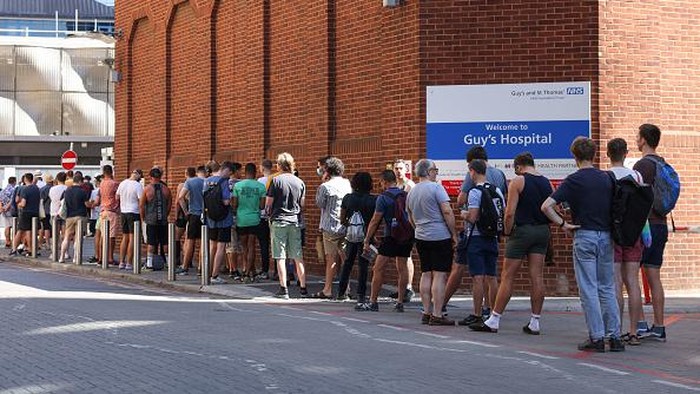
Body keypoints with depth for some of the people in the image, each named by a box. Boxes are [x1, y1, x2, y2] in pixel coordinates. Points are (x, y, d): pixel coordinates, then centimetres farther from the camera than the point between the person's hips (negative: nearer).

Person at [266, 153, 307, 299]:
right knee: (298, 257, 9)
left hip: (279, 222, -4)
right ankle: (303, 288, 10)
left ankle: (283, 289, -3)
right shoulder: (300, 182, 6)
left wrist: (269, 212, 14)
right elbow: (302, 204, 12)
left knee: (281, 257, -1)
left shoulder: (276, 180, -7)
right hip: (295, 222, 4)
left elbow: (268, 203, -5)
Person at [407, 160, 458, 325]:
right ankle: (437, 315, -8)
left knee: (426, 274, 10)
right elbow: (447, 212, -15)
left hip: (421, 237, 7)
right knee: (440, 275, -6)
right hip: (440, 236, -7)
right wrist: (454, 234, -10)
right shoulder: (436, 187, -10)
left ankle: (426, 313, 11)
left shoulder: (411, 192, 12)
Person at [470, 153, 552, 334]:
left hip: (522, 230, -6)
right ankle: (535, 322, 5)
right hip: (542, 231, 6)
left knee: (507, 277, -2)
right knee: (537, 277, 4)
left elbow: (510, 213, -14)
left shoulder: (518, 181, -7)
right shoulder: (547, 183, 10)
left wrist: (507, 232, -2)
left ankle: (494, 321, 1)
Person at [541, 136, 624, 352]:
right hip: (606, 236, 5)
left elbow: (546, 206, -15)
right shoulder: (607, 178, 7)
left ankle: (596, 338, 0)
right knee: (607, 288, 11)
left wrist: (563, 224, -6)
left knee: (588, 289, 1)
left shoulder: (574, 180, -7)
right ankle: (615, 337, 9)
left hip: (585, 236, -4)